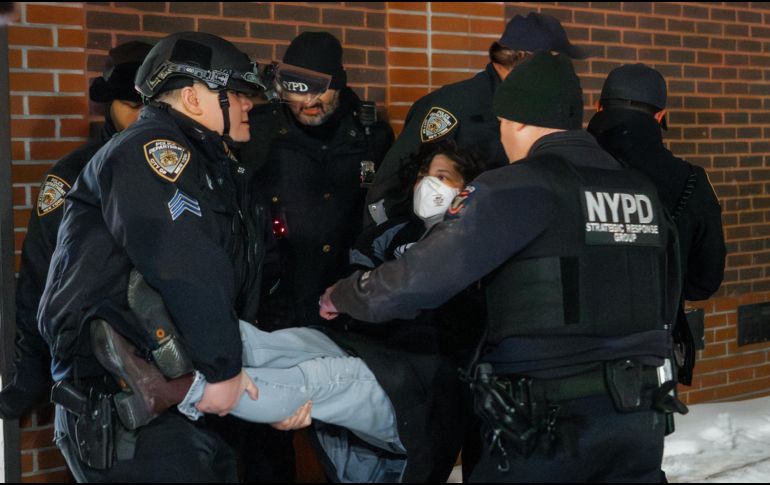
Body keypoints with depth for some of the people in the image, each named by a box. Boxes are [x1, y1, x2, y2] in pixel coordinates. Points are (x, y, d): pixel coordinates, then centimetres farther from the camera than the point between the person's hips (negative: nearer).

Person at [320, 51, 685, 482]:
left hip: (553, 419, -6)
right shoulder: (643, 191, 9)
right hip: (642, 414, 6)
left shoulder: (518, 188, -12)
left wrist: (344, 296, 3)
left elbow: (423, 277, -15)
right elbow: (666, 301, 14)